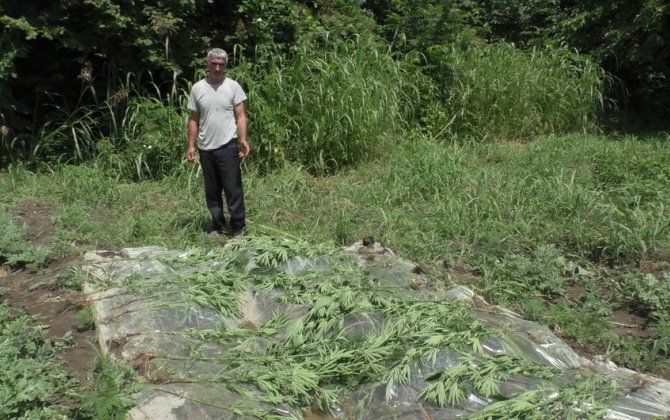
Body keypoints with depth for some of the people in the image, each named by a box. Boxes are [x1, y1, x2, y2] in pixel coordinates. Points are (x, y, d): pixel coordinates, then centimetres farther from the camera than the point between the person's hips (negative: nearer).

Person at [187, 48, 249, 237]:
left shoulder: (233, 86, -1)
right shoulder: (197, 88, 6)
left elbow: (240, 116, -3)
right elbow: (193, 120, 9)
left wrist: (243, 140, -16)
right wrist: (191, 146, 4)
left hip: (227, 146, -3)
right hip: (205, 148, 3)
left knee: (233, 189, -3)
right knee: (212, 192, 11)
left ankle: (238, 228, 5)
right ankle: (218, 226, 23)